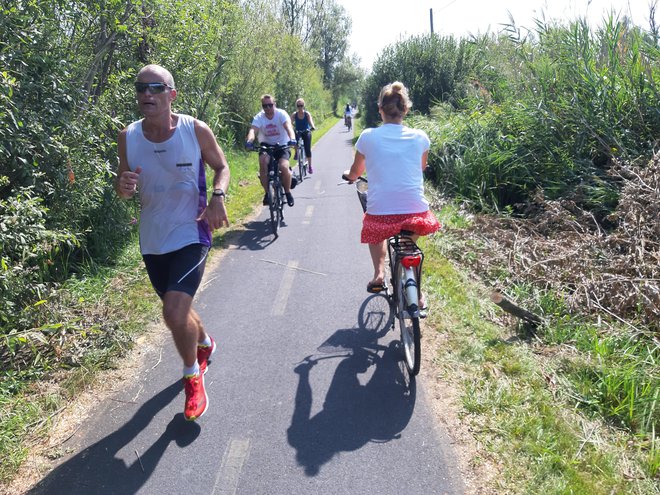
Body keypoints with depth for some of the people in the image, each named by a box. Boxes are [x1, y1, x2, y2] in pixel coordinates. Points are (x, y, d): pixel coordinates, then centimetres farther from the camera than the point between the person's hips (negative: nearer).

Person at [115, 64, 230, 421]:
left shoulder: (197, 131, -12)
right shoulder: (128, 138, -5)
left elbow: (221, 167, 4)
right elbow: (123, 187, 6)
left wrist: (218, 196, -17)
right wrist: (123, 187, -20)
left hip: (191, 235, -4)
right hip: (152, 241, 4)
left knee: (175, 312, -19)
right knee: (177, 312, 19)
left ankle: (193, 377, 10)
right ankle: (205, 344, 54)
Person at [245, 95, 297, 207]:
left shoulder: (281, 114, -15)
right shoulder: (259, 117, -11)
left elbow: (288, 127, -32)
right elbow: (253, 130, -28)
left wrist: (292, 139, -53)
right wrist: (249, 141, -51)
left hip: (282, 145, -1)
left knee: (284, 167, -27)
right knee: (263, 161, -31)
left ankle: (288, 192, -1)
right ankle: (267, 192, -18)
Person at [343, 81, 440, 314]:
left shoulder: (368, 137, -1)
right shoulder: (420, 137, 3)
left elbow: (355, 173, 15)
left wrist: (348, 175, 39)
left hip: (381, 214, -1)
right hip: (416, 213, 1)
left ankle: (379, 273, 19)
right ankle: (416, 296, 32)